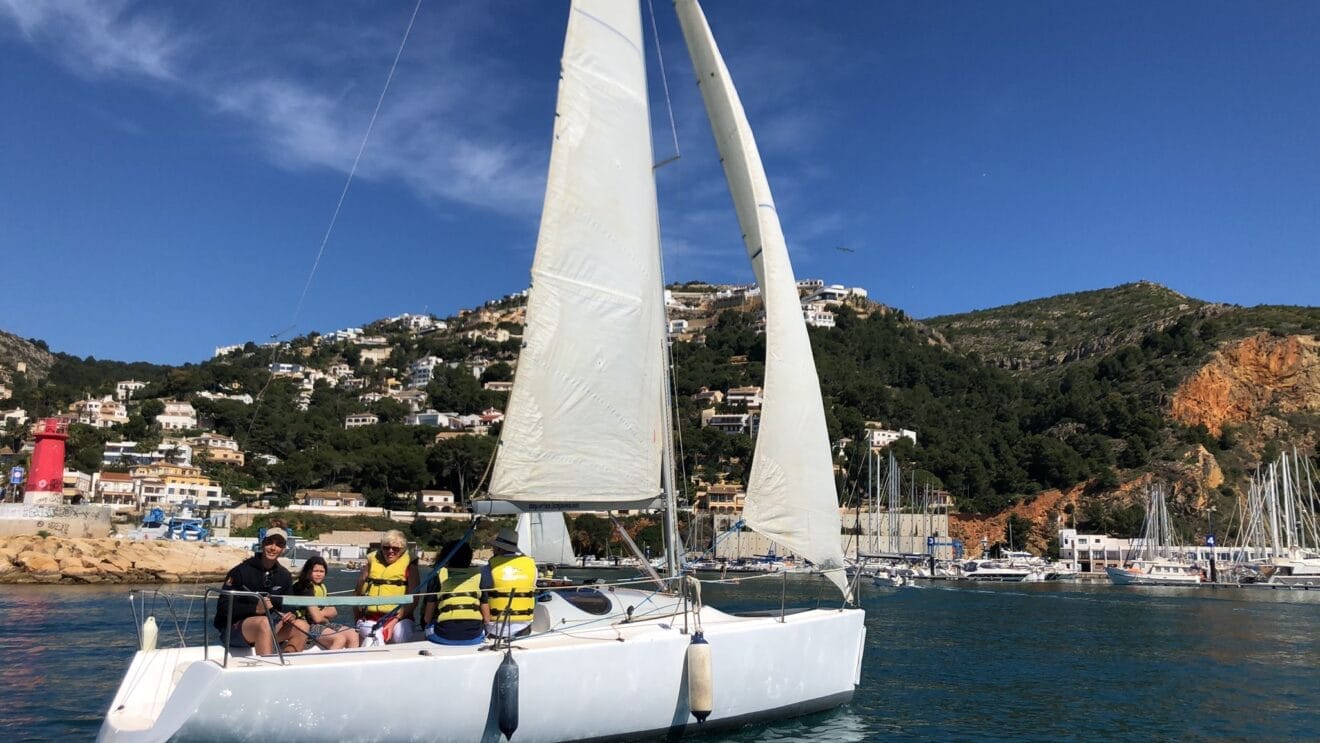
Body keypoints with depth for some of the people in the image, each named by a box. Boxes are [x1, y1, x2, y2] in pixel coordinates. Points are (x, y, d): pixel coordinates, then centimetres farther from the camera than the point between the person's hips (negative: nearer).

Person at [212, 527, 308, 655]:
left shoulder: (284, 576, 7)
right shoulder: (241, 571, -10)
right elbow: (223, 607, -14)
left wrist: (291, 615, -12)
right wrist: (255, 608, -28)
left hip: (268, 630, 6)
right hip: (233, 628, -6)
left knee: (302, 626, -15)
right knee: (265, 622, -35)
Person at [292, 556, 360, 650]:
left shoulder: (322, 587, 15)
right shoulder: (306, 588, -12)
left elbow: (334, 612, 10)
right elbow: (317, 618, -17)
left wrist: (322, 613, -10)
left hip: (323, 624, 8)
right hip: (308, 625, -8)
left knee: (353, 634, -9)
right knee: (340, 639, -29)